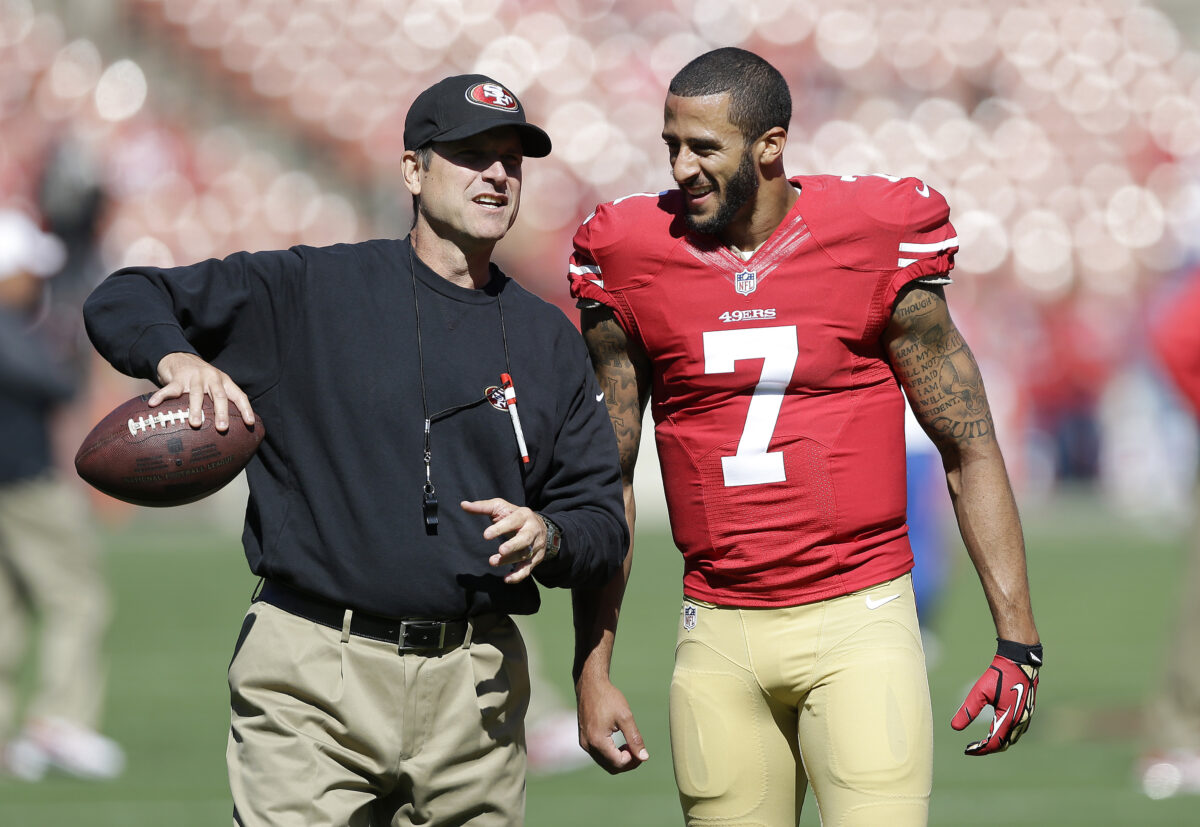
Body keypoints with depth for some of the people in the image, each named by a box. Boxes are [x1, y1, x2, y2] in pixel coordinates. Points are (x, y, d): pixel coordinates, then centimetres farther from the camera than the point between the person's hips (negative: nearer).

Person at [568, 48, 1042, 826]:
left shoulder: (875, 244, -4)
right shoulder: (635, 259, 2)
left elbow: (970, 449, 4)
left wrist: (1017, 639, -1)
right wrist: (593, 670, 8)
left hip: (859, 620, -2)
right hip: (719, 639, 3)